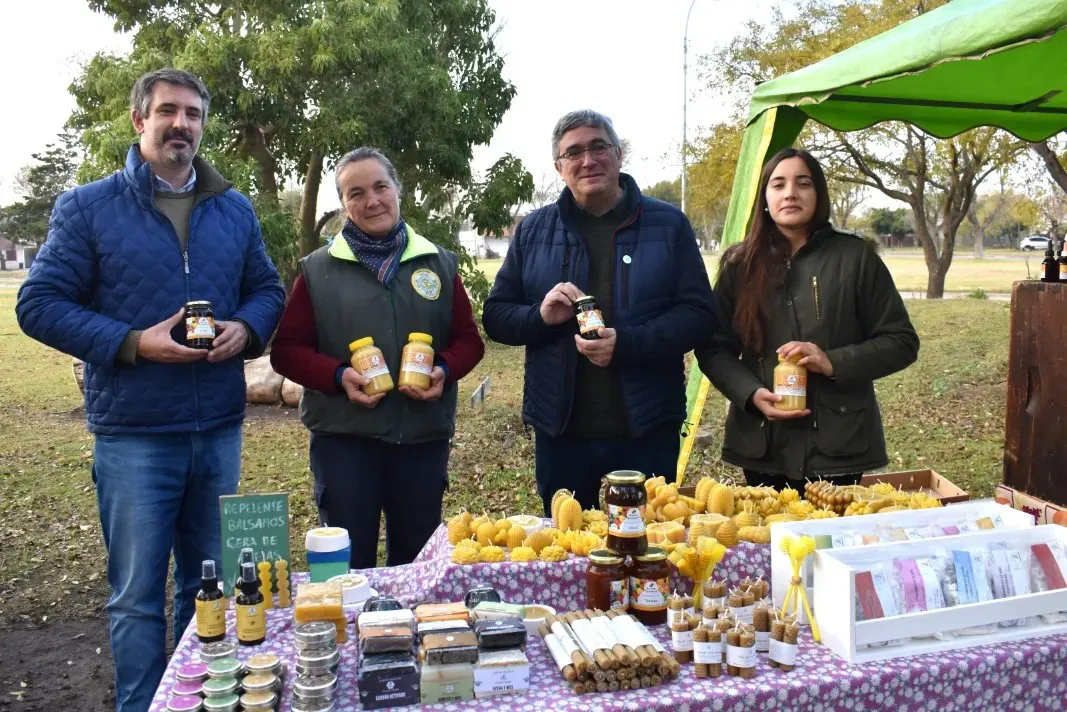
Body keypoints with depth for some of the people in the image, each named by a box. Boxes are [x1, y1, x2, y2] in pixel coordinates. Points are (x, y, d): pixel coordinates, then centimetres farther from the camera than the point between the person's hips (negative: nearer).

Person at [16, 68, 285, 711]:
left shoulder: (236, 210, 9)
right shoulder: (87, 207, -2)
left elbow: (267, 290, 15)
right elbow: (40, 304, -5)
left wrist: (246, 328, -8)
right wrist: (132, 343, -17)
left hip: (220, 429, 4)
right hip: (133, 434, -3)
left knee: (211, 584, 16)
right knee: (138, 595, 4)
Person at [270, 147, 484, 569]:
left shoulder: (439, 264, 9)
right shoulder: (318, 270, 4)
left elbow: (468, 339, 11)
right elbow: (287, 349, 2)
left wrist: (444, 370, -10)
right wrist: (339, 376, -16)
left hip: (424, 437, 2)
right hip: (344, 438, -2)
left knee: (417, 559, 14)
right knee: (349, 563, 6)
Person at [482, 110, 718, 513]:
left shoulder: (668, 224, 2)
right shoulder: (533, 230, 8)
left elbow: (698, 313, -5)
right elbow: (495, 316, 9)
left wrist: (626, 344, -20)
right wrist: (540, 316, -14)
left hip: (646, 429, -1)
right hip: (560, 430, 2)